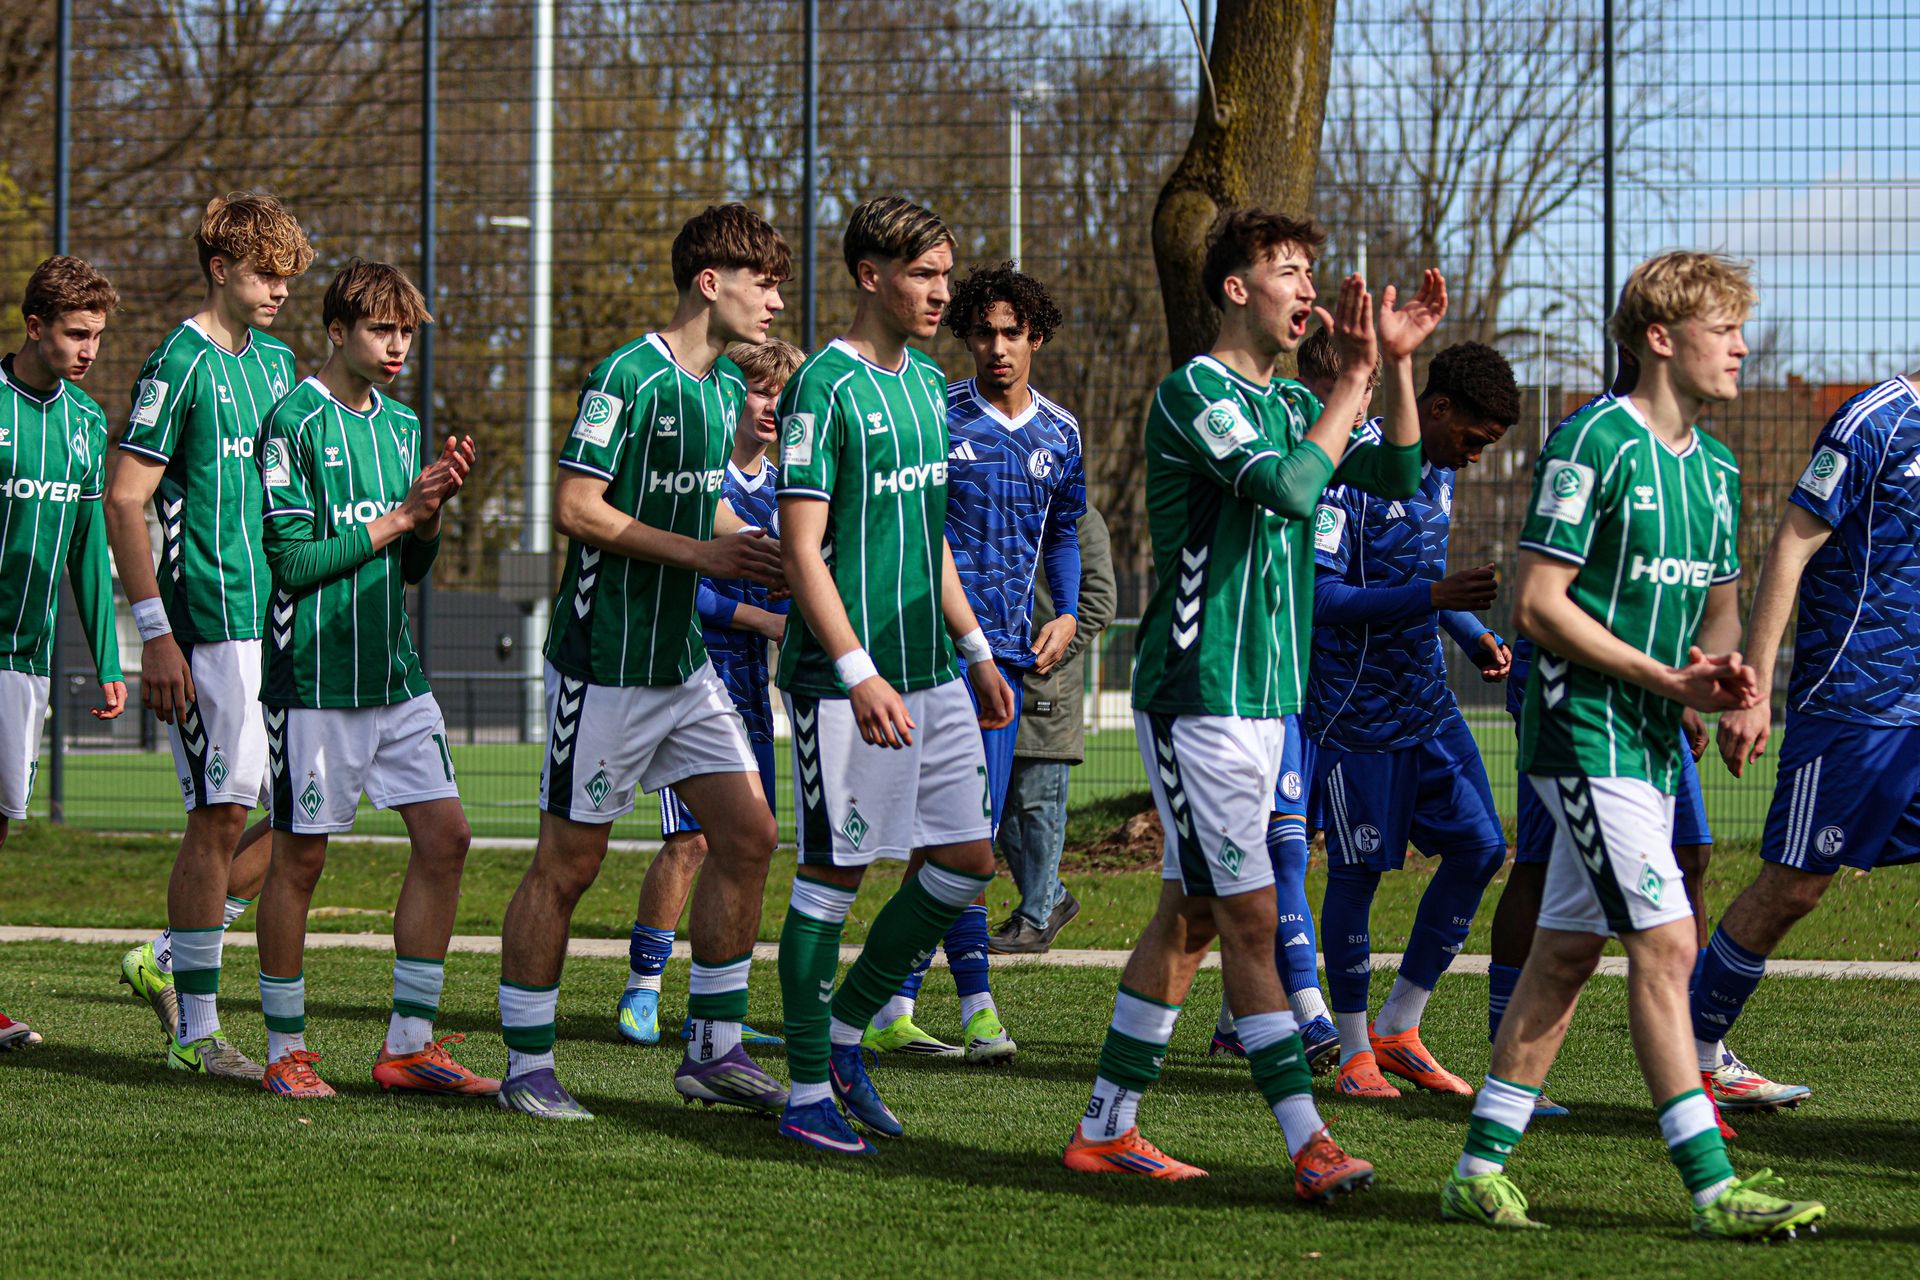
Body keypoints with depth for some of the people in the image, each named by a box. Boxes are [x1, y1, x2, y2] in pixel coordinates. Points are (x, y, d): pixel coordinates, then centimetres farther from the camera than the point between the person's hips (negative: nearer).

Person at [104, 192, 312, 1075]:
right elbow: (124, 498, -11)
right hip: (212, 628, -8)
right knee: (221, 818, -6)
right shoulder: (181, 362, -8)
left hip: (283, 623, 8)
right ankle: (195, 1031, 2)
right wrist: (155, 633, -15)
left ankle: (168, 961, 18)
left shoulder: (276, 362, 16)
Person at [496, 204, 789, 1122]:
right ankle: (526, 1067, 7)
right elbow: (577, 508, -18)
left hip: (682, 660, 8)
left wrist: (760, 552, 6)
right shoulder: (629, 376, -15)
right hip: (604, 661, -8)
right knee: (568, 862, -2)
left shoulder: (726, 386, 12)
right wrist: (704, 553, -18)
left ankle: (713, 1051, 12)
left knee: (747, 835, 3)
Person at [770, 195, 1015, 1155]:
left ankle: (844, 1033, 20)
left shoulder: (928, 384, 14)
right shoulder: (825, 387, -12)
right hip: (843, 679, -8)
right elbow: (801, 547, -16)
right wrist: (858, 672, -22)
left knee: (965, 857, 6)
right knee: (834, 871, -3)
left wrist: (977, 652, 21)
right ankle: (809, 1090, 5)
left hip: (931, 672, 8)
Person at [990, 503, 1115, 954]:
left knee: (1038, 802, -3)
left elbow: (1099, 598, -10)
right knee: (999, 802, 9)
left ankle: (1036, 920, 2)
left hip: (1047, 685, -7)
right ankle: (1054, 898, 22)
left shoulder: (1080, 519, -4)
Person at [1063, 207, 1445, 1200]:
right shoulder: (1194, 391, -11)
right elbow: (1290, 487, -24)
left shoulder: (1291, 404, 16)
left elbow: (1398, 476, 11)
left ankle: (1107, 1128, 18)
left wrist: (1397, 364, 0)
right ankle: (1309, 1145, -14)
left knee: (1191, 914, 12)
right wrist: (1354, 380, -16)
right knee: (1249, 915, -10)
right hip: (1198, 696, -9)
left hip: (1265, 698, 9)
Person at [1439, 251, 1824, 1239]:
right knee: (1665, 942, -13)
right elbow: (1538, 604, -16)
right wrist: (1669, 680, -16)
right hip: (1586, 735, -9)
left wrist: (1724, 671, -2)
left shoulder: (1714, 467, 13)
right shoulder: (1592, 444, -13)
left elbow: (1719, 606, 22)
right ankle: (1710, 1186, -13)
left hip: (1653, 746, 9)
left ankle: (1481, 1168, 16)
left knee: (1566, 953, 10)